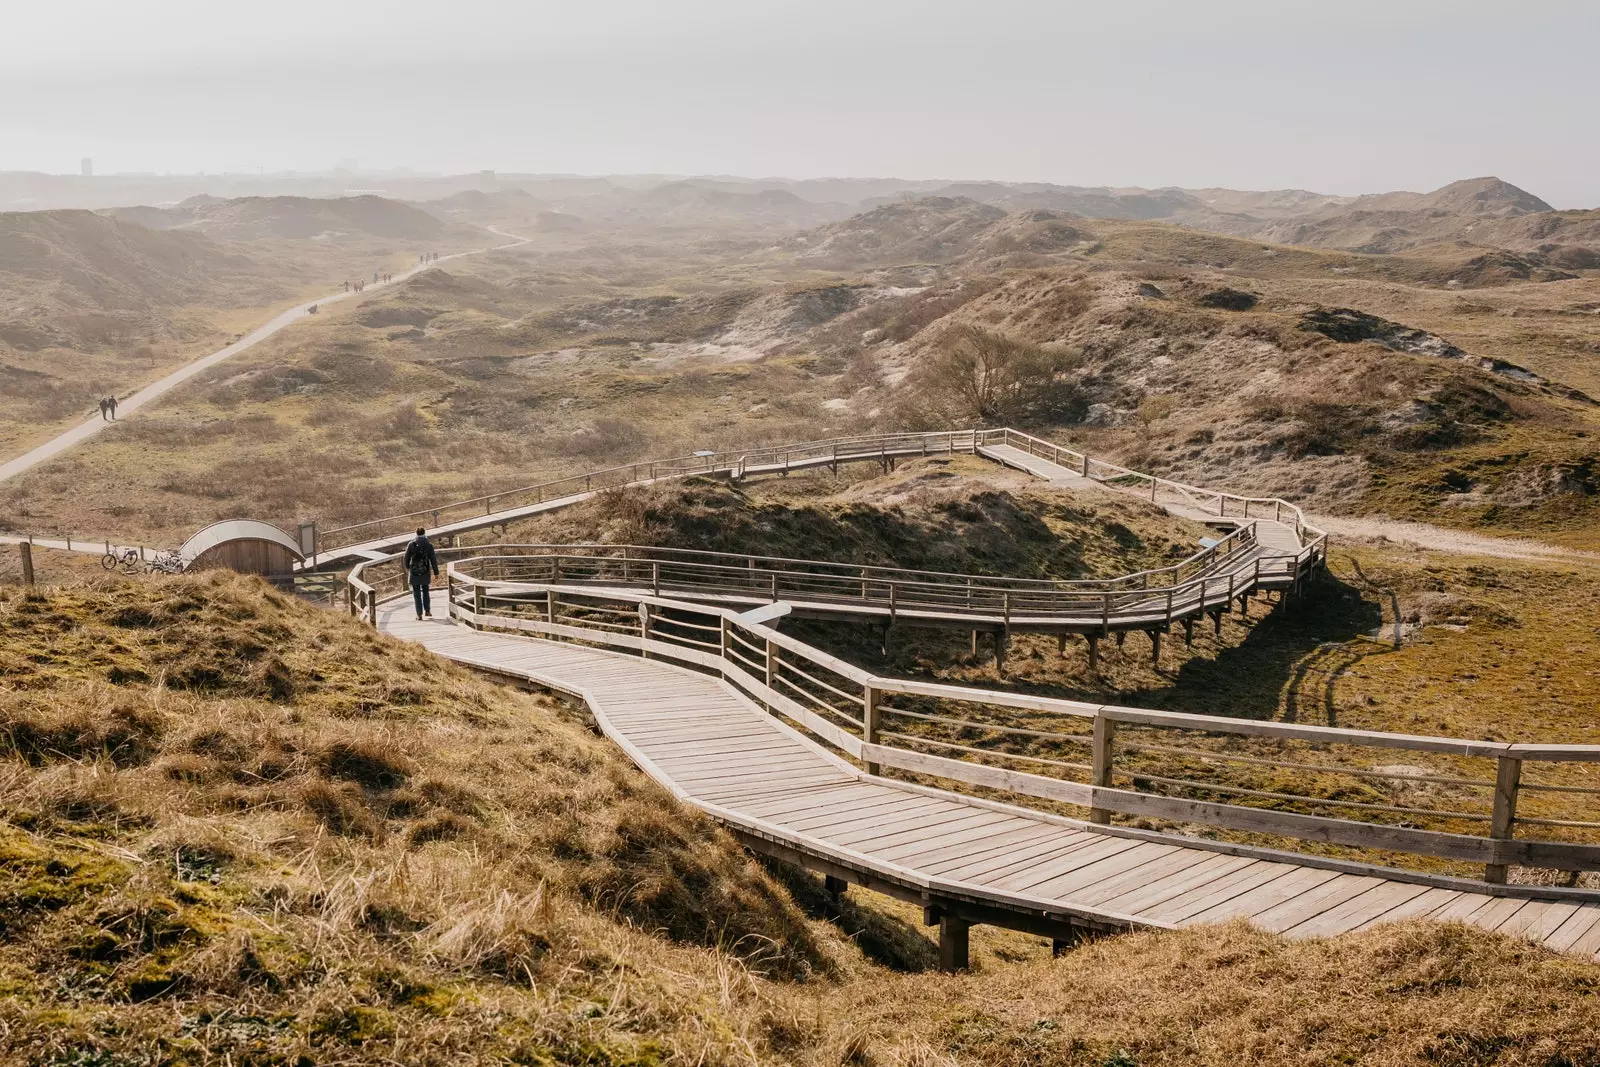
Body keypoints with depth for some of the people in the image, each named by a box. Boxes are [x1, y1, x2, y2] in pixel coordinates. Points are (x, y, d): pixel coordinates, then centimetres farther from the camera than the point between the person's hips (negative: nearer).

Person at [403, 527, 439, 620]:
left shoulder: (411, 544, -6)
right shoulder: (429, 544, -5)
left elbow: (407, 557, 2)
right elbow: (433, 559, -6)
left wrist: (407, 567, 21)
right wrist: (436, 572, 0)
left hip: (414, 572, -1)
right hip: (425, 572, 1)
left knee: (416, 593, 6)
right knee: (425, 591, 20)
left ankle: (419, 614, 5)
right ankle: (427, 611, 18)